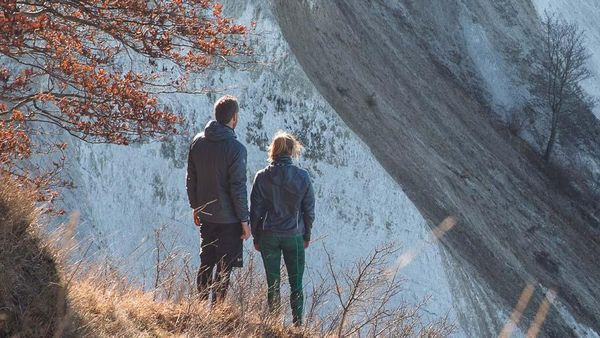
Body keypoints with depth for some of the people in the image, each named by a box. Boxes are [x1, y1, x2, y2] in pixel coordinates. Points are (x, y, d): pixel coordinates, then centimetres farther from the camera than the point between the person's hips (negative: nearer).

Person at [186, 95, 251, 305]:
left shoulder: (198, 142, 1)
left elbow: (191, 179, 8)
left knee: (206, 263, 17)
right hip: (228, 219, -6)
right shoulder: (235, 148, -18)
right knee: (224, 266, 3)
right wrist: (244, 220, -9)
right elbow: (238, 187, -17)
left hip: (205, 216, 6)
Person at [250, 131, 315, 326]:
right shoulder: (302, 177, -9)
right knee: (296, 284, 11)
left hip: (269, 237, 0)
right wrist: (306, 236, 11)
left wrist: (256, 237, 8)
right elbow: (309, 210, -2)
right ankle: (297, 324, 12)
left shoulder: (262, 177, -9)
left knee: (273, 283, 10)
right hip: (294, 236, 0)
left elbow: (255, 210, -4)